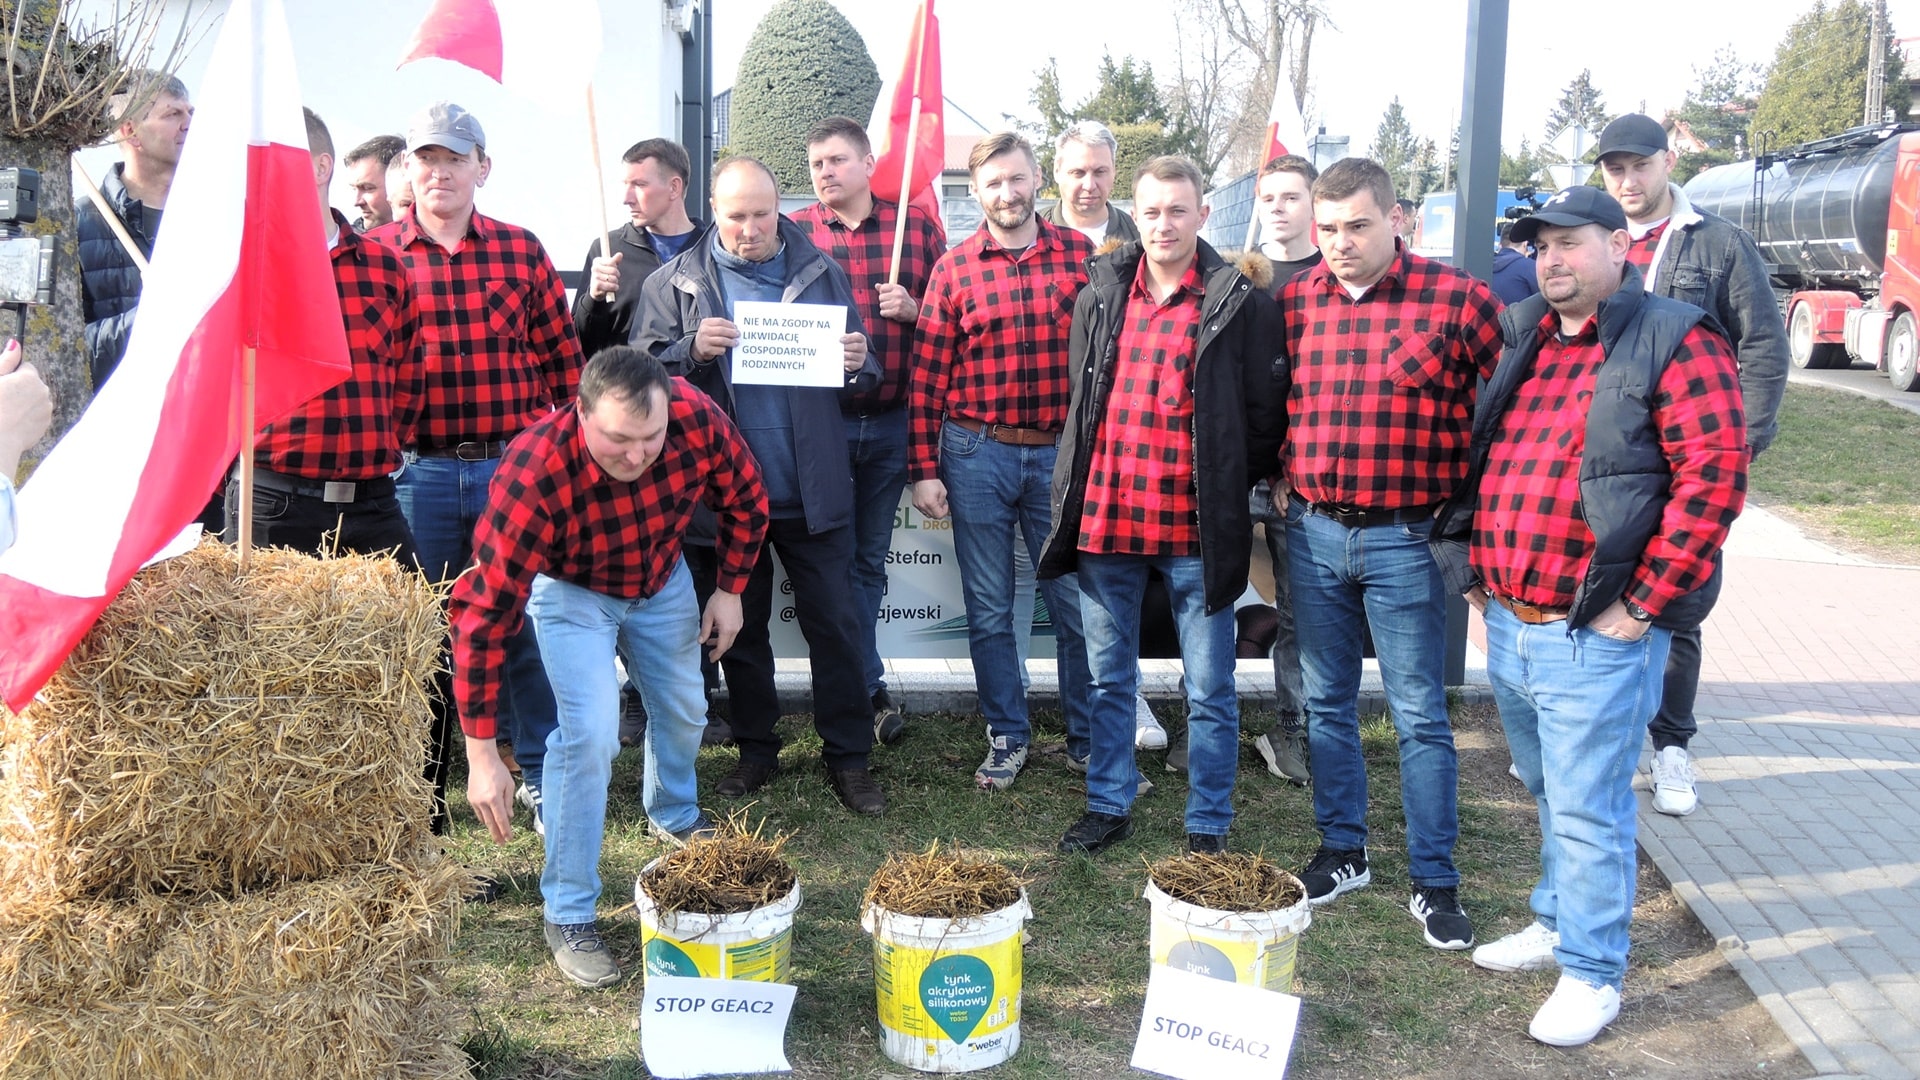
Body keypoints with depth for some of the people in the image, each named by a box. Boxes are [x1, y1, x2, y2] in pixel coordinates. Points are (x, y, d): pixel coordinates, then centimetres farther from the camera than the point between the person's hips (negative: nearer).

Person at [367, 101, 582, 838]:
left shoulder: (521, 251, 6)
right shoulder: (374, 254, 5)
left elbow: (562, 359, 7)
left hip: (515, 467, 0)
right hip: (417, 472, 0)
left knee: (527, 625, 6)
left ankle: (543, 777, 22)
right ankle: (422, 788, 25)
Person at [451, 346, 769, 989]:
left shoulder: (698, 419, -33)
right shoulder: (533, 475, -42)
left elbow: (745, 500, -9)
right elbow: (484, 613, -39)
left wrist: (730, 589, -5)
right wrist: (481, 755, -39)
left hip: (662, 577, 4)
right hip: (571, 590, -4)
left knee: (685, 708, 18)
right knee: (591, 733, -19)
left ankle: (673, 814, 52)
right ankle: (568, 916, -1)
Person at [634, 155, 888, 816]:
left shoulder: (821, 272, 4)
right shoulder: (676, 281, 2)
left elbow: (862, 377, 6)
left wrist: (857, 365, -17)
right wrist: (692, 350, -21)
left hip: (813, 487, 0)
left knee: (834, 623, 3)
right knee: (741, 625, 13)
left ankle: (848, 756, 13)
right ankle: (755, 750, 27)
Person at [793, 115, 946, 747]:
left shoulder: (916, 227, 4)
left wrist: (914, 309, -11)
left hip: (892, 420, 2)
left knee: (870, 558, 12)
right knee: (836, 558, 3)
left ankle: (851, 688, 26)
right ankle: (870, 689, 14)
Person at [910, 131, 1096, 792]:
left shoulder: (1082, 255, 2)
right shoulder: (953, 269, 1)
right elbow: (926, 377, 0)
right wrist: (923, 471, -4)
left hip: (1062, 455, 0)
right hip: (976, 456, 0)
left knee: (1076, 603, 6)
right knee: (988, 609, 8)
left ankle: (1087, 740, 20)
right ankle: (1007, 738, 23)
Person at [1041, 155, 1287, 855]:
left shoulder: (1241, 303, -4)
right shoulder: (1100, 295, 8)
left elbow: (1267, 416, -1)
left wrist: (1225, 492, 0)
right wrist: (1073, 496, 14)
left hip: (1196, 531, -4)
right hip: (1104, 520, 4)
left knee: (1209, 691, 7)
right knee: (1109, 678, 16)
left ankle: (1208, 830, 21)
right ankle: (1109, 806, 32)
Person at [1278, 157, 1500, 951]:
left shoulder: (1457, 300, -8)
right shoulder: (1295, 301, 4)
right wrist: (1286, 478, 7)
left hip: (1403, 538, -4)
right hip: (1312, 531, 4)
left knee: (1420, 716, 4)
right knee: (1326, 703, 14)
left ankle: (1434, 882, 16)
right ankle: (1342, 852, 30)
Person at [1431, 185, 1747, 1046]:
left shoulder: (1674, 345, -8)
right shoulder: (1520, 346, 12)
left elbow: (1714, 475, -16)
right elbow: (1475, 461, 19)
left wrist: (1645, 602, -16)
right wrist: (1475, 573, 11)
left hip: (1595, 637, -7)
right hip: (1507, 624, 7)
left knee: (1586, 810, 1)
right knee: (1547, 793, 21)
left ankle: (1592, 972, 16)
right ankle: (1558, 922, 38)